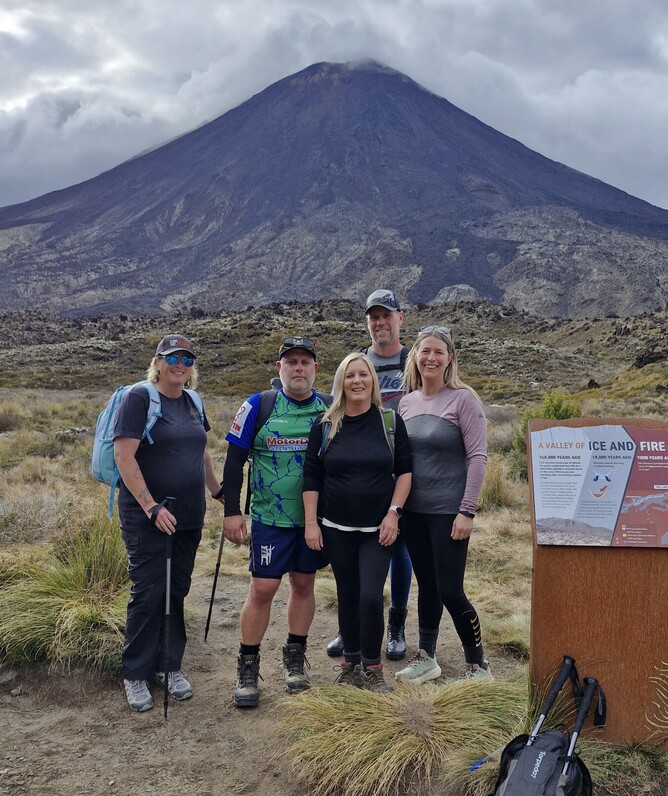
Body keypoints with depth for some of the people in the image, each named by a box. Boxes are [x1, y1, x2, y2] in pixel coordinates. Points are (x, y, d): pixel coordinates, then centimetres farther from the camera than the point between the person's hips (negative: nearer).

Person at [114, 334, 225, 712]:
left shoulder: (192, 402, 10)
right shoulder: (140, 397, -10)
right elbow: (124, 457, -17)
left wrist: (217, 490, 25)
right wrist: (152, 507, -22)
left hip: (189, 517, 6)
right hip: (147, 518, -6)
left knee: (177, 592, 12)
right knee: (148, 593, -1)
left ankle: (170, 666, 26)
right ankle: (136, 674, 15)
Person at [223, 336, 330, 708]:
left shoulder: (330, 409, 2)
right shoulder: (258, 406, -6)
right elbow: (235, 460, -3)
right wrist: (232, 511, -7)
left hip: (317, 516, 3)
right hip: (270, 517, -3)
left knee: (304, 583, 12)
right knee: (262, 589, -2)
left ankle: (295, 657, 30)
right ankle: (248, 666, 14)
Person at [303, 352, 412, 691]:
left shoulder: (390, 421, 0)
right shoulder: (325, 427, 1)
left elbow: (404, 471, 2)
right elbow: (311, 478, 3)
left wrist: (393, 512, -7)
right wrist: (310, 522, -2)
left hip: (378, 529, -1)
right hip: (336, 528, 1)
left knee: (371, 596, -9)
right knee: (347, 595, 10)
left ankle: (372, 668, 10)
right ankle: (350, 662, 27)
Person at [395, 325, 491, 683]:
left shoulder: (463, 399, -9)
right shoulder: (407, 402, 7)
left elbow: (477, 456, -12)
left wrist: (467, 512, -16)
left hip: (449, 511, -5)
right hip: (414, 511, 5)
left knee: (450, 591, -3)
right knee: (426, 585, 15)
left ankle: (478, 665, 16)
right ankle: (426, 658, 29)